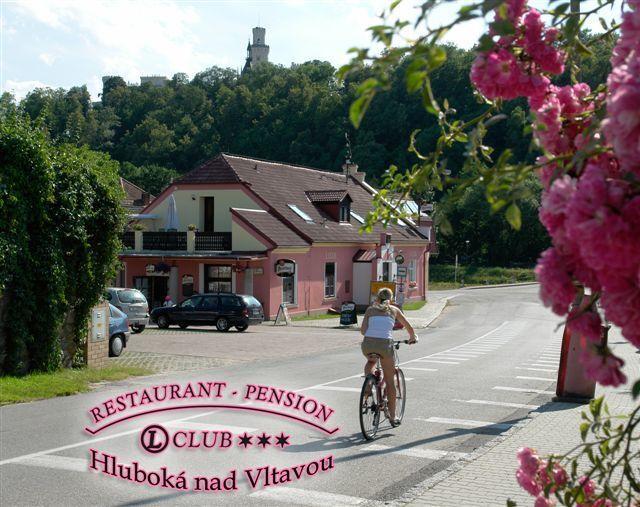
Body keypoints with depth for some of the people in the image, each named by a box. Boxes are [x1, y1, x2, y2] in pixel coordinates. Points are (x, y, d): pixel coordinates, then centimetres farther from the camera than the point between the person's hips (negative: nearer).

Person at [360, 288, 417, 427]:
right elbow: (409, 327, 27)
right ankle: (392, 416, 17)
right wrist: (413, 337, 47)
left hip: (368, 344, 1)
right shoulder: (394, 310, 18)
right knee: (390, 381, 12)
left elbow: (363, 330, 8)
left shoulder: (370, 309, 18)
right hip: (385, 344, -1)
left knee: (371, 362, 37)